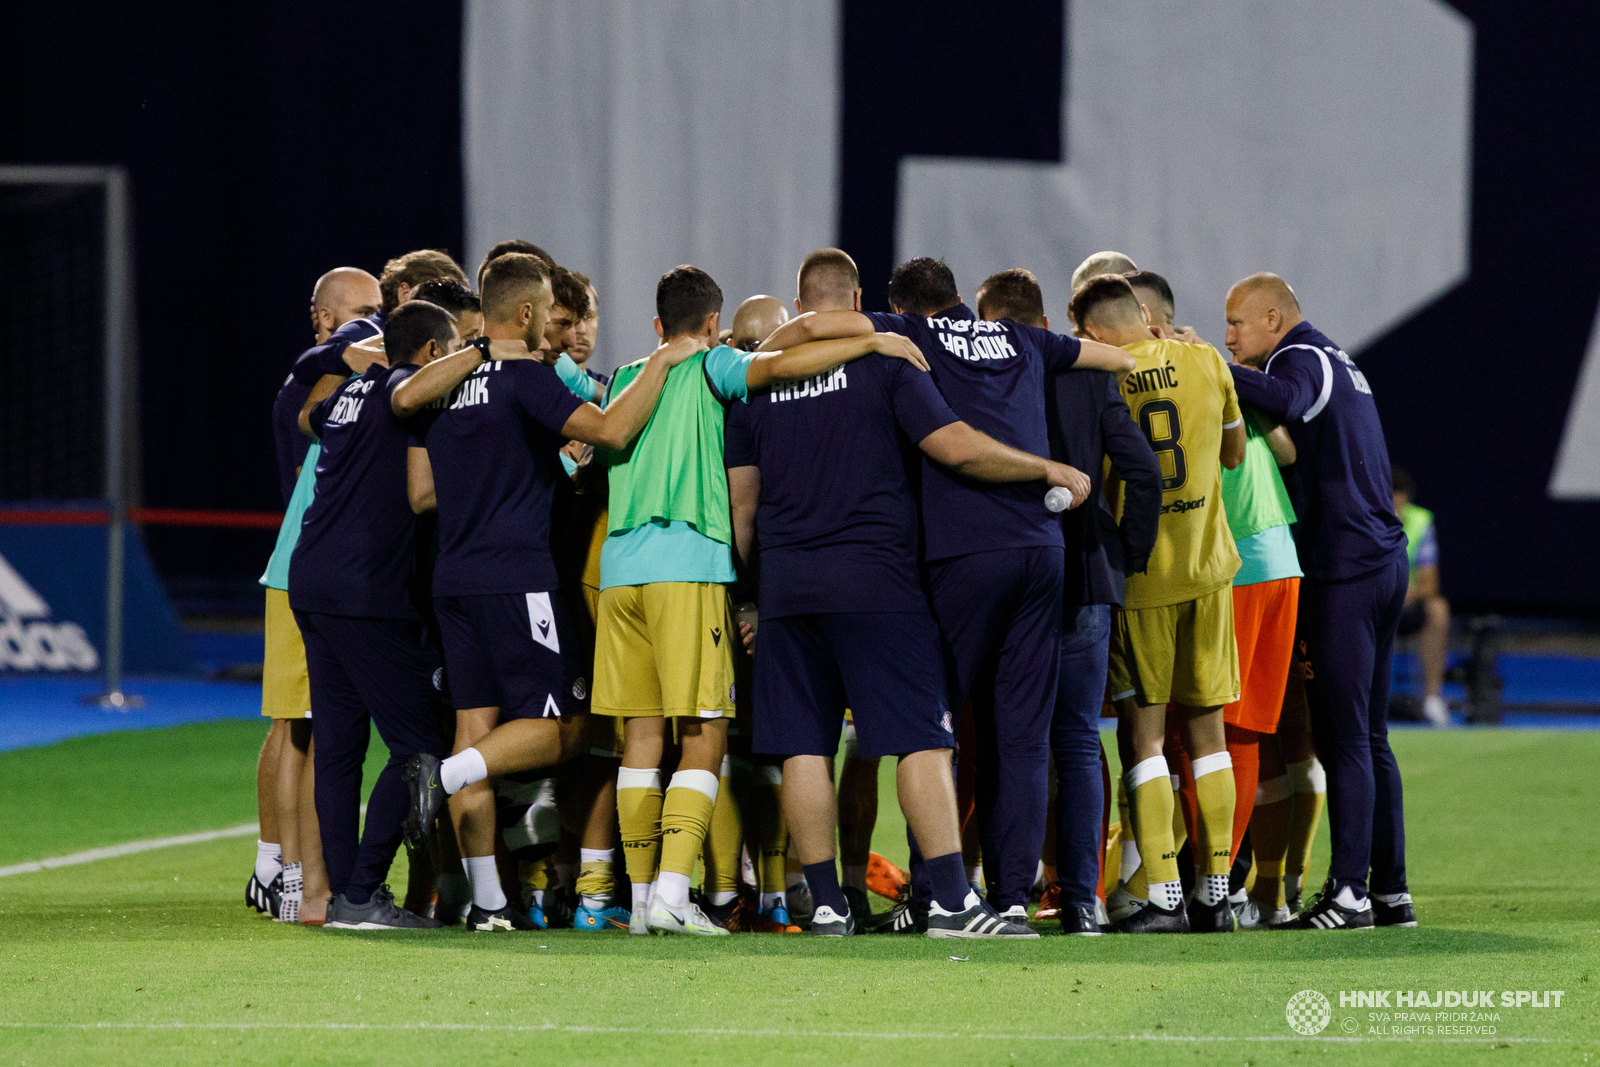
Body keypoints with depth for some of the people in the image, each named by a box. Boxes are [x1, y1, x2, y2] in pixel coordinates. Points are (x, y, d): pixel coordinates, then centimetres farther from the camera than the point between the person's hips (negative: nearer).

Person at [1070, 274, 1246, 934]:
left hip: (1137, 575, -3)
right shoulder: (1205, 365, 0)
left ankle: (1163, 895, -6)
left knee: (1143, 733, 2)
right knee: (1206, 729, 10)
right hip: (1207, 566, 3)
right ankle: (1216, 892, 10)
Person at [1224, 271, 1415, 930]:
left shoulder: (1300, 359, -9)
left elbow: (1286, 401, -31)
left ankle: (1348, 892, -8)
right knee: (1370, 736, 12)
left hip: (1343, 567, -9)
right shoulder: (1338, 363, 21)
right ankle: (1391, 891, 13)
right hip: (1384, 560, 9)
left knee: (1343, 736, -8)